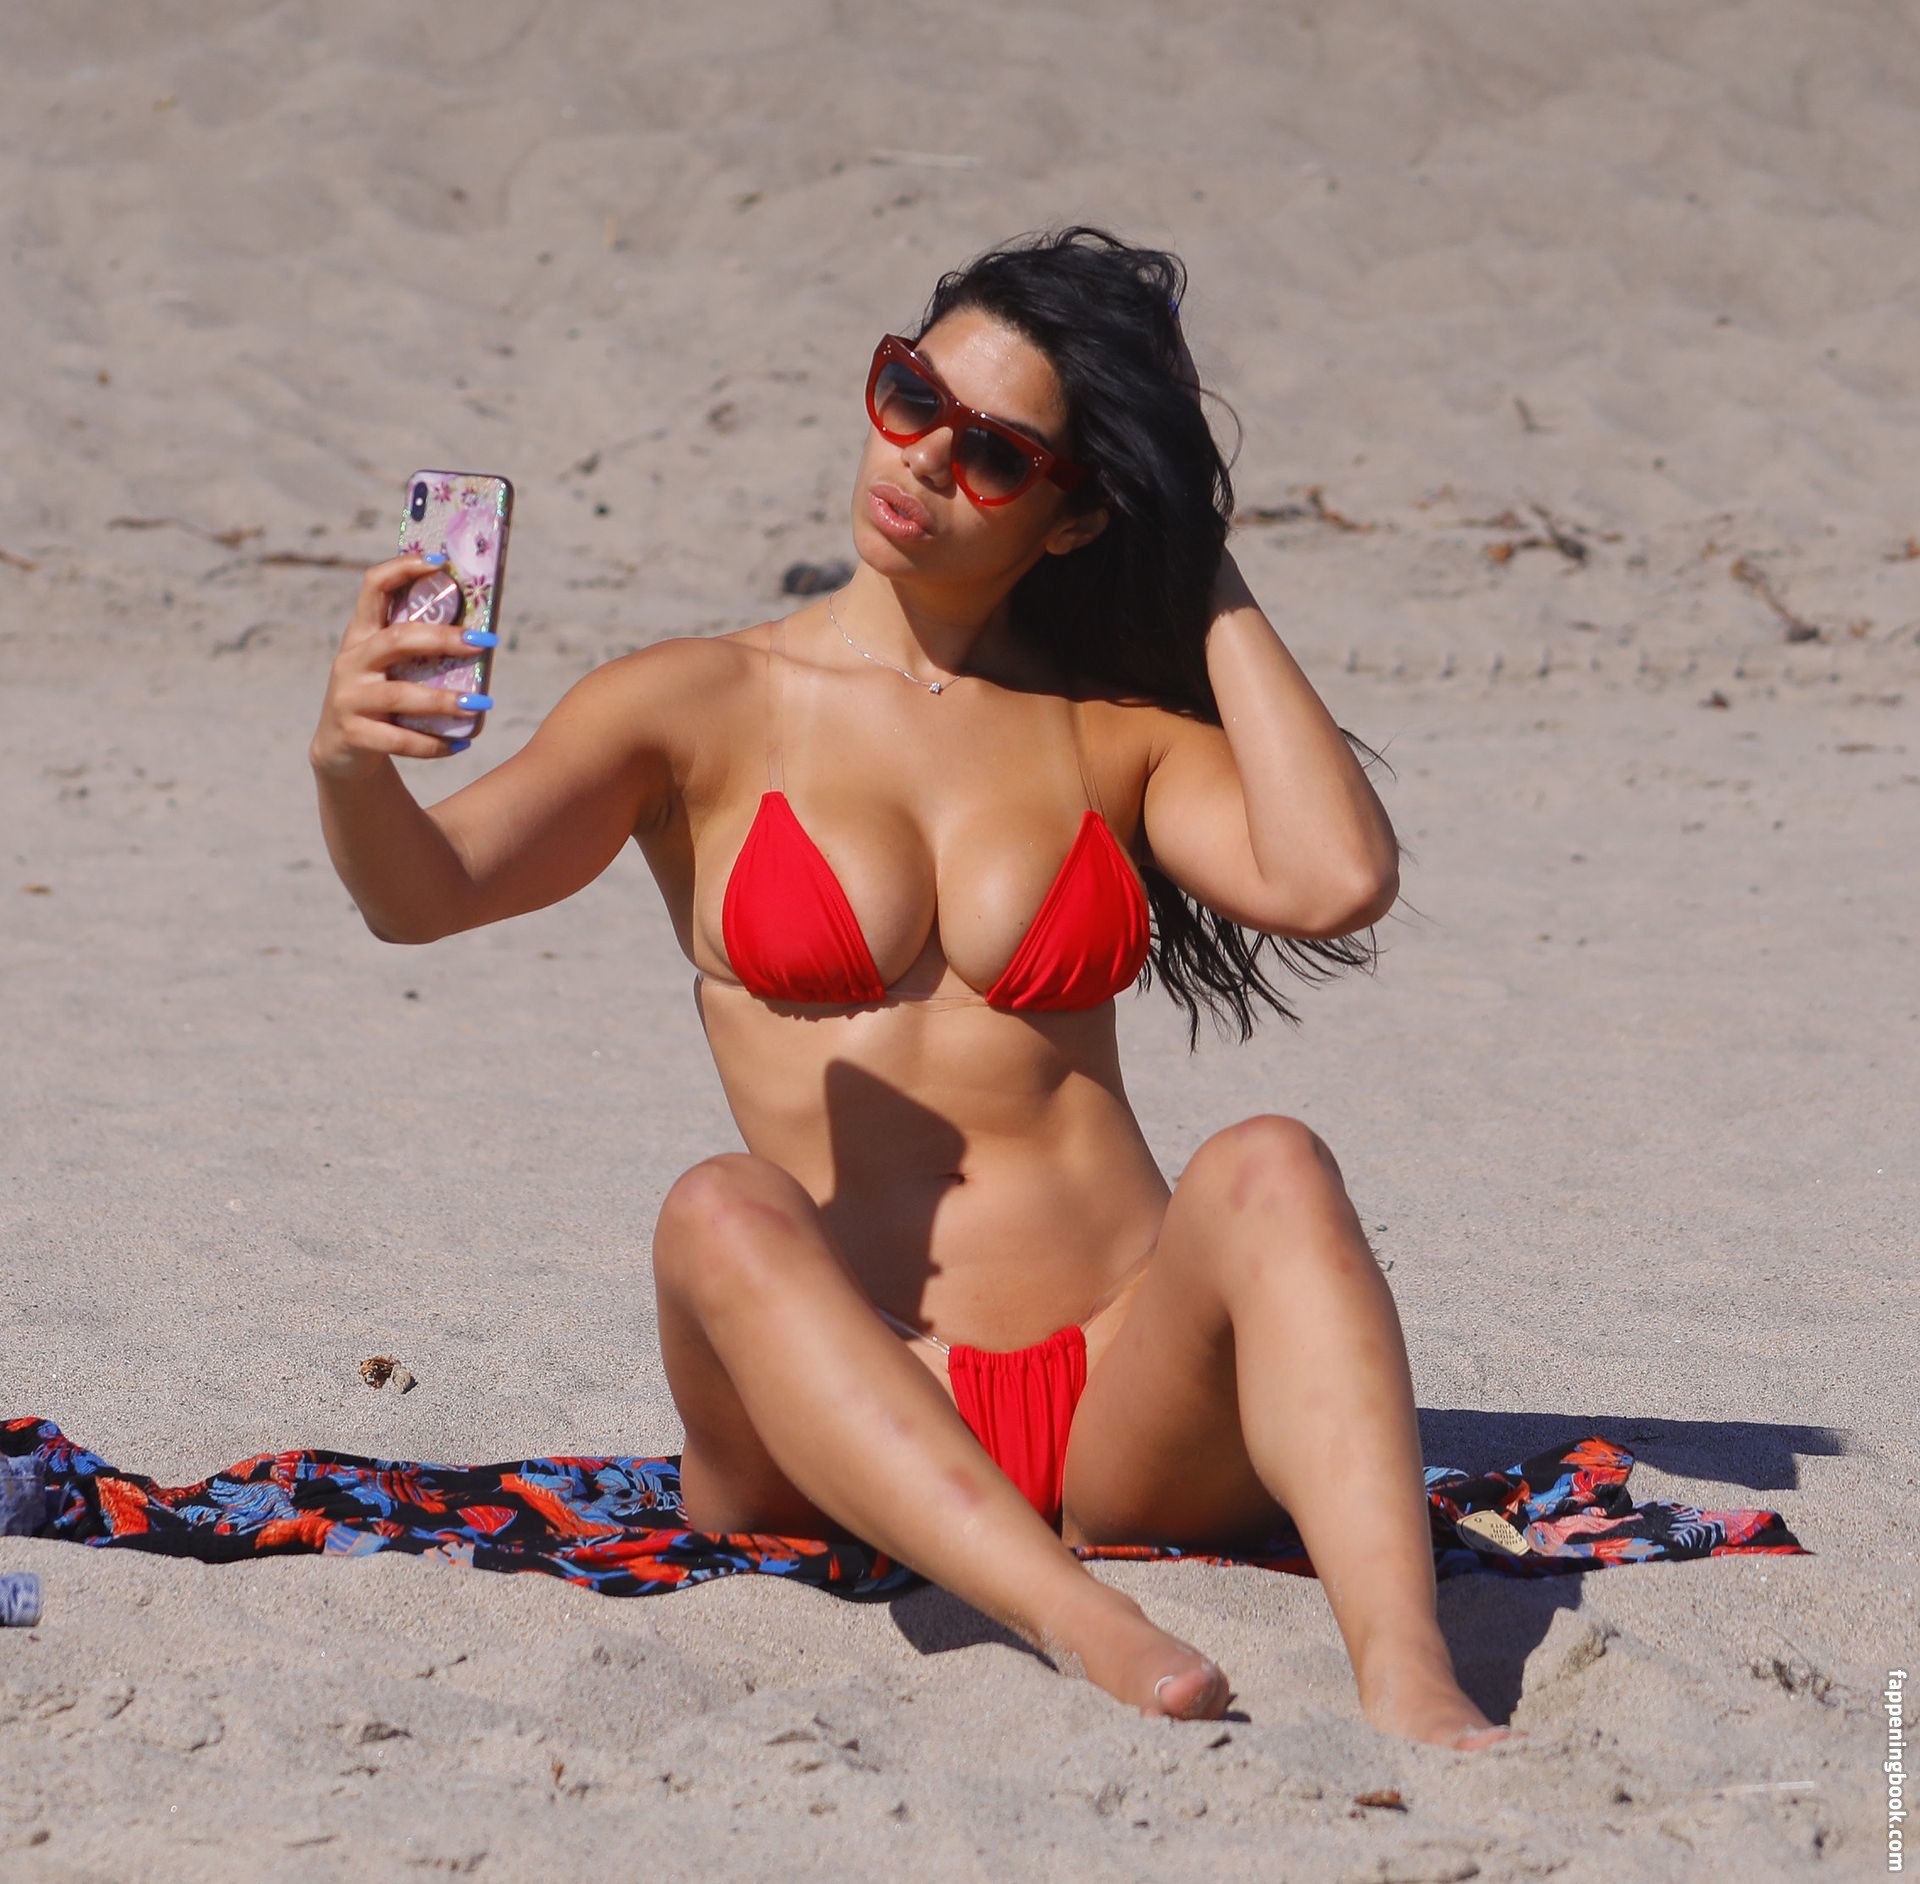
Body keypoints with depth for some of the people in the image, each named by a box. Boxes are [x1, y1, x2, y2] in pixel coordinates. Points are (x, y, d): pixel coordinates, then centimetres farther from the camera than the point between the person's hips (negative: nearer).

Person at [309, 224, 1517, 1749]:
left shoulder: (1119, 730, 12)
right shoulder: (706, 705, 8)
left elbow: (1336, 881, -8)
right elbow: (430, 891, -7)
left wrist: (1213, 591, 3)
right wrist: (352, 766, -30)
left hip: (1130, 1408, 1)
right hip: (839, 1440, -1)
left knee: (1270, 1167, -28)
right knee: (722, 1213, -31)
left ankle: (1407, 1683, -47)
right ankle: (1081, 1629, -50)